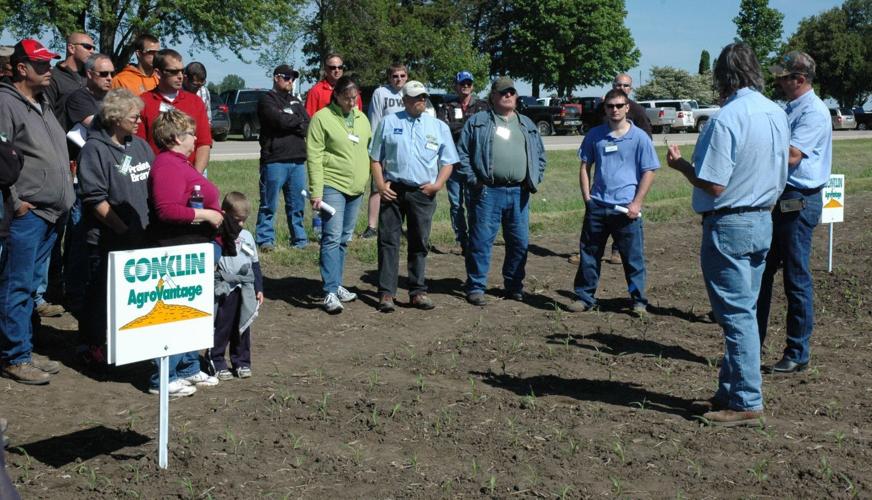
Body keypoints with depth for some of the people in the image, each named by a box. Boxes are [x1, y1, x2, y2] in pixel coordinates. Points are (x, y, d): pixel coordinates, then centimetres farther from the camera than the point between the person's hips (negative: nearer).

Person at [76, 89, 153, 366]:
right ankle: (92, 345, 17)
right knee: (101, 293, 3)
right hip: (107, 239, -6)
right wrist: (124, 230, -15)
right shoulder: (95, 149, -9)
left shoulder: (140, 145, 11)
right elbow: (96, 199, -14)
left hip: (141, 236, 6)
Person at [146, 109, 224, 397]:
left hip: (193, 252, 11)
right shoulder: (168, 166, -18)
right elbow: (167, 210, -29)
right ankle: (164, 379, 3)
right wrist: (206, 215, -21)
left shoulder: (179, 163, 17)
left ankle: (189, 368, 30)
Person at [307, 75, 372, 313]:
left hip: (356, 188, 6)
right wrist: (316, 191, -16)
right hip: (332, 186, -6)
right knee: (332, 238, -9)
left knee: (344, 239, 13)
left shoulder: (362, 119, 12)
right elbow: (314, 157, -10)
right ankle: (330, 293, -9)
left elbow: (370, 150, 19)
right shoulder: (322, 118, -7)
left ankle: (337, 285, 23)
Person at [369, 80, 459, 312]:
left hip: (423, 193, 1)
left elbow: (448, 161, 11)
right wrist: (380, 185, -4)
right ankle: (386, 292, 1)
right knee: (388, 241, -2)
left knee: (420, 243, 7)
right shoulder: (389, 123, 8)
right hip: (393, 190, -1)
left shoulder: (439, 127, 10)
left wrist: (437, 184, -5)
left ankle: (418, 291, 15)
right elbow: (375, 157, 9)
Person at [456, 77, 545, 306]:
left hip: (518, 194, 4)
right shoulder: (478, 121, 6)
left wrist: (534, 180, 9)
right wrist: (472, 179, -7)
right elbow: (462, 153, 2)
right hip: (487, 192, -4)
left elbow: (540, 155, 23)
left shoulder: (527, 125, 19)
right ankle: (476, 287, 7)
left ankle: (514, 286, 22)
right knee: (481, 241, -3)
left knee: (519, 242, 8)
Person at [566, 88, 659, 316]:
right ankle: (585, 297, 19)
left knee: (633, 257, 3)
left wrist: (636, 203, -9)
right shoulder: (595, 135, 7)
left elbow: (648, 172, -1)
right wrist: (587, 198, 3)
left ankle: (639, 301, 14)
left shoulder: (639, 137, -1)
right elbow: (585, 167, 13)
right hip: (597, 206, 3)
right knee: (589, 254, 8)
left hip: (626, 208, -3)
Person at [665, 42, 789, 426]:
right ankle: (731, 390, 24)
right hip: (763, 221, 8)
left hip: (729, 225, -8)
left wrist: (680, 164, -5)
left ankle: (746, 403, 5)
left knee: (736, 313, -2)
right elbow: (780, 179, 14)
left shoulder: (727, 118, -19)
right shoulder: (777, 114, 7)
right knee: (744, 311, 15)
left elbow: (713, 185, -20)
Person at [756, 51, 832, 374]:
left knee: (796, 279, -1)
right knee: (761, 273, 13)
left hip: (799, 202, -10)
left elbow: (791, 156, -24)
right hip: (778, 199, 10)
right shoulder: (791, 109, 15)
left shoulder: (814, 112, -14)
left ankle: (797, 355, 9)